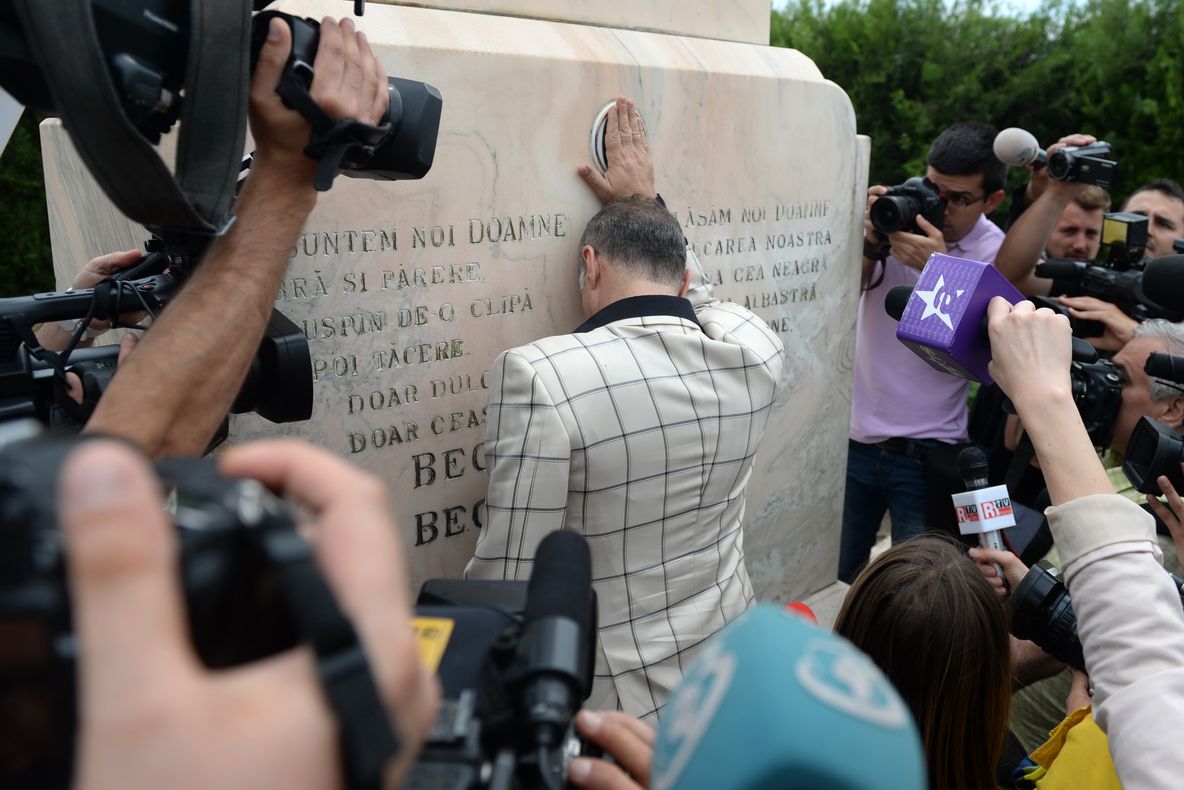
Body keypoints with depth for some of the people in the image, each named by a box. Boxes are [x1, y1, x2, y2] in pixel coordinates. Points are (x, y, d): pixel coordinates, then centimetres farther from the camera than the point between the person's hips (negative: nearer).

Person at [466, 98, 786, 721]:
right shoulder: (755, 354, -8)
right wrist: (647, 199, 22)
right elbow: (693, 300, 17)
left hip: (614, 699, -5)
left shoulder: (540, 375, -25)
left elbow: (510, 577, -21)